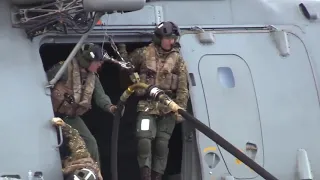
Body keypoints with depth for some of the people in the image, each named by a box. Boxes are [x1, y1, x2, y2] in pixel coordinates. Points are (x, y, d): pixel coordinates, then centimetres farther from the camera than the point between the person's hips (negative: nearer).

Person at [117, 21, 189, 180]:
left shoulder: (177, 59, 3)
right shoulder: (144, 53, 1)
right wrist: (121, 48, 6)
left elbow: (183, 87, 0)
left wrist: (180, 109, -7)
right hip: (147, 105, -1)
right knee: (144, 139, -15)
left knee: (162, 143, 2)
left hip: (168, 108, 1)